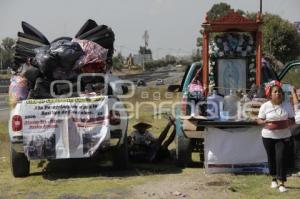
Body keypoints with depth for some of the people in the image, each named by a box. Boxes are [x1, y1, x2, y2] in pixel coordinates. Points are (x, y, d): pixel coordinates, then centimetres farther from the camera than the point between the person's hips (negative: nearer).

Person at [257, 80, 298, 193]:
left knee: (281, 158, -11)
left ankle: (282, 183, -6)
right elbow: (259, 120, -1)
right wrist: (266, 122, -22)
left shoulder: (287, 105, 0)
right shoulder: (265, 106, -4)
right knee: (271, 158, 10)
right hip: (268, 136, 0)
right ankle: (274, 179, 32)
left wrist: (289, 123, -18)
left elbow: (292, 120, 4)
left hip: (283, 136, 0)